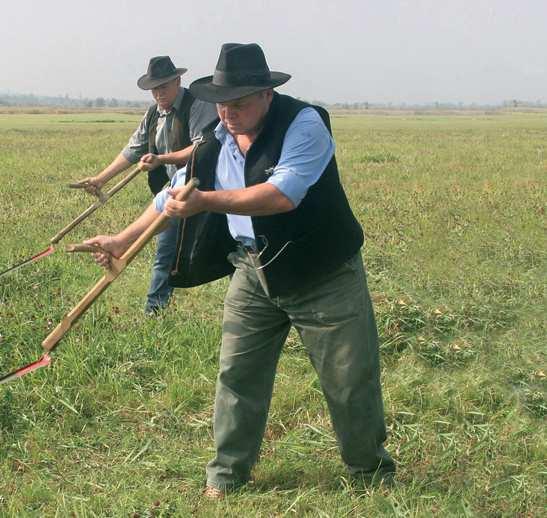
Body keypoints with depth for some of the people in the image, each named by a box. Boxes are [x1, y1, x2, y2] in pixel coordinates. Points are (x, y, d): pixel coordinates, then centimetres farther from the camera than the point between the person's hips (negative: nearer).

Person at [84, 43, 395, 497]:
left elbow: (284, 194, -32)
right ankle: (227, 473, 24)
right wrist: (123, 240, 11)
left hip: (323, 274, -5)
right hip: (253, 272, 6)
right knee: (238, 374, 7)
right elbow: (175, 195, 15)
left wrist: (206, 200, -32)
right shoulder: (217, 141, 5)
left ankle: (373, 472, 27)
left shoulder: (304, 123, -18)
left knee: (351, 379, 5)